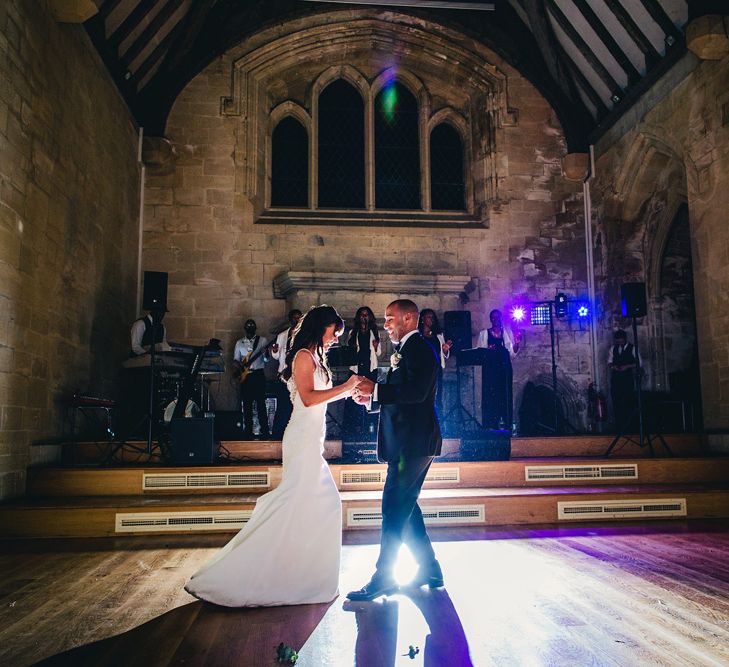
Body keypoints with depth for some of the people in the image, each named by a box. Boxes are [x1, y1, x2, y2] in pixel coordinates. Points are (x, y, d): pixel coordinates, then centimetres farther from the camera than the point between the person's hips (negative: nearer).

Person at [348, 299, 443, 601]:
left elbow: (416, 392, -25)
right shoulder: (407, 350, 18)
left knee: (394, 507, -6)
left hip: (413, 442, -11)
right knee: (405, 506, 15)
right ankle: (429, 570, 25)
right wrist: (371, 397, 7)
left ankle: (383, 578, 3)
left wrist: (376, 390, -21)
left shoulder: (418, 349, -12)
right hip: (409, 442, 11)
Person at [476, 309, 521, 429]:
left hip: (504, 367, 2)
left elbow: (512, 352, 8)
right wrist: (487, 350, -14)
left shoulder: (507, 332, 13)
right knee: (490, 393, -6)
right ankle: (490, 424, -4)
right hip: (489, 367, -1)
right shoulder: (484, 333, 9)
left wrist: (517, 343, -10)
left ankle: (505, 423, 4)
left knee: (505, 394, 0)